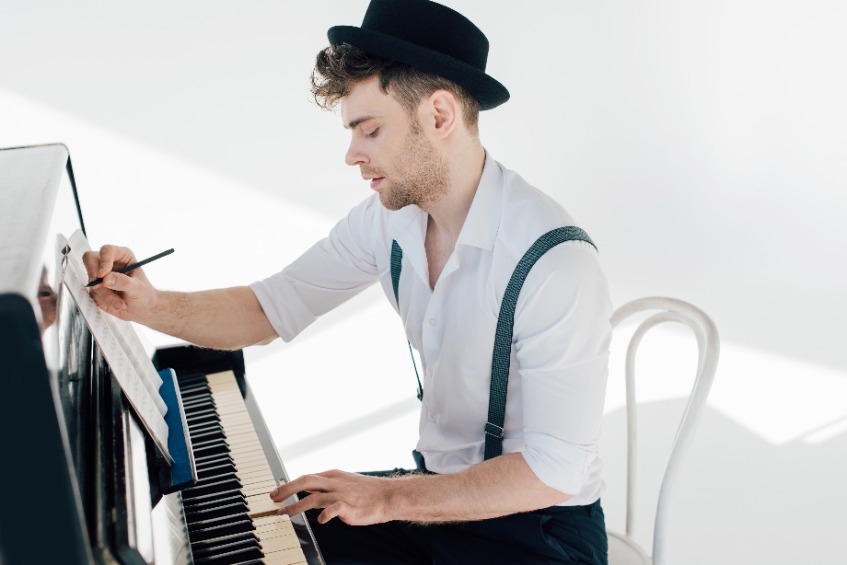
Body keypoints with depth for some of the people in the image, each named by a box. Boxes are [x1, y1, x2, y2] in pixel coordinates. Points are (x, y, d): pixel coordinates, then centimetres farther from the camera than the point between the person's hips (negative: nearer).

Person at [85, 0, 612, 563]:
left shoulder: (557, 264, -27)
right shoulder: (388, 217, -5)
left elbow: (554, 470, -25)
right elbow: (272, 308, 1)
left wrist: (390, 498, -23)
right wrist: (150, 304, -14)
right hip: (440, 484, 6)